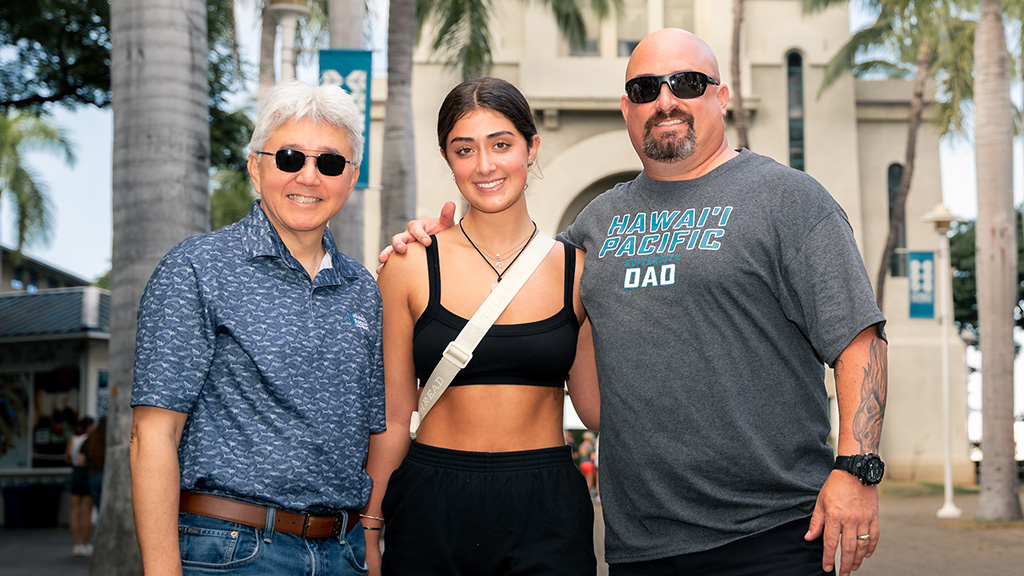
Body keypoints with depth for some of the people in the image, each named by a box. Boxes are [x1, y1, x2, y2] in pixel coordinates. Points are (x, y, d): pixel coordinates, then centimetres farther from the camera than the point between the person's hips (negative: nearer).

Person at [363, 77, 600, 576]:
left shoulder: (576, 268, 2)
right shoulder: (411, 265, -2)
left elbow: (594, 405, 4)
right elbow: (393, 414, 2)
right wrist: (368, 532, 3)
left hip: (546, 514, 1)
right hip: (431, 504, -1)